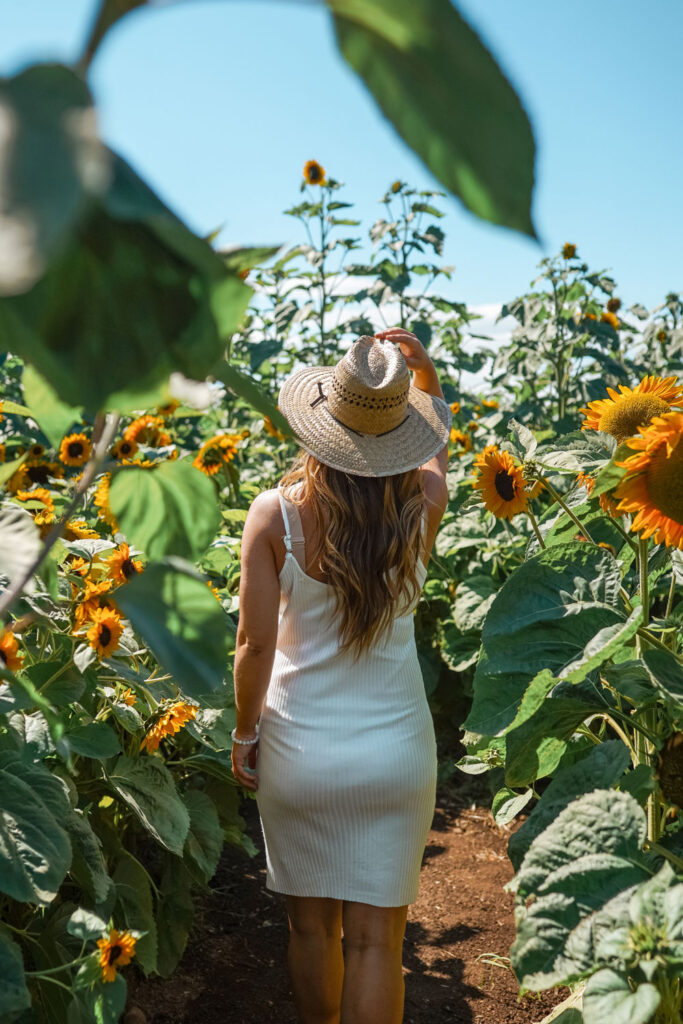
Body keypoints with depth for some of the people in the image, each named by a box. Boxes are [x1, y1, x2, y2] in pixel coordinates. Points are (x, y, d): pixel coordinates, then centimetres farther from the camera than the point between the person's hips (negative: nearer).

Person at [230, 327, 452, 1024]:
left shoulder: (274, 515, -16)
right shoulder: (423, 505, -11)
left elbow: (255, 644, -12)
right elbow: (438, 431, 13)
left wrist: (243, 736, 2)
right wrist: (425, 374, -4)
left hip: (298, 751, 0)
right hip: (396, 751, 1)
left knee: (311, 923, 20)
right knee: (376, 939, 11)